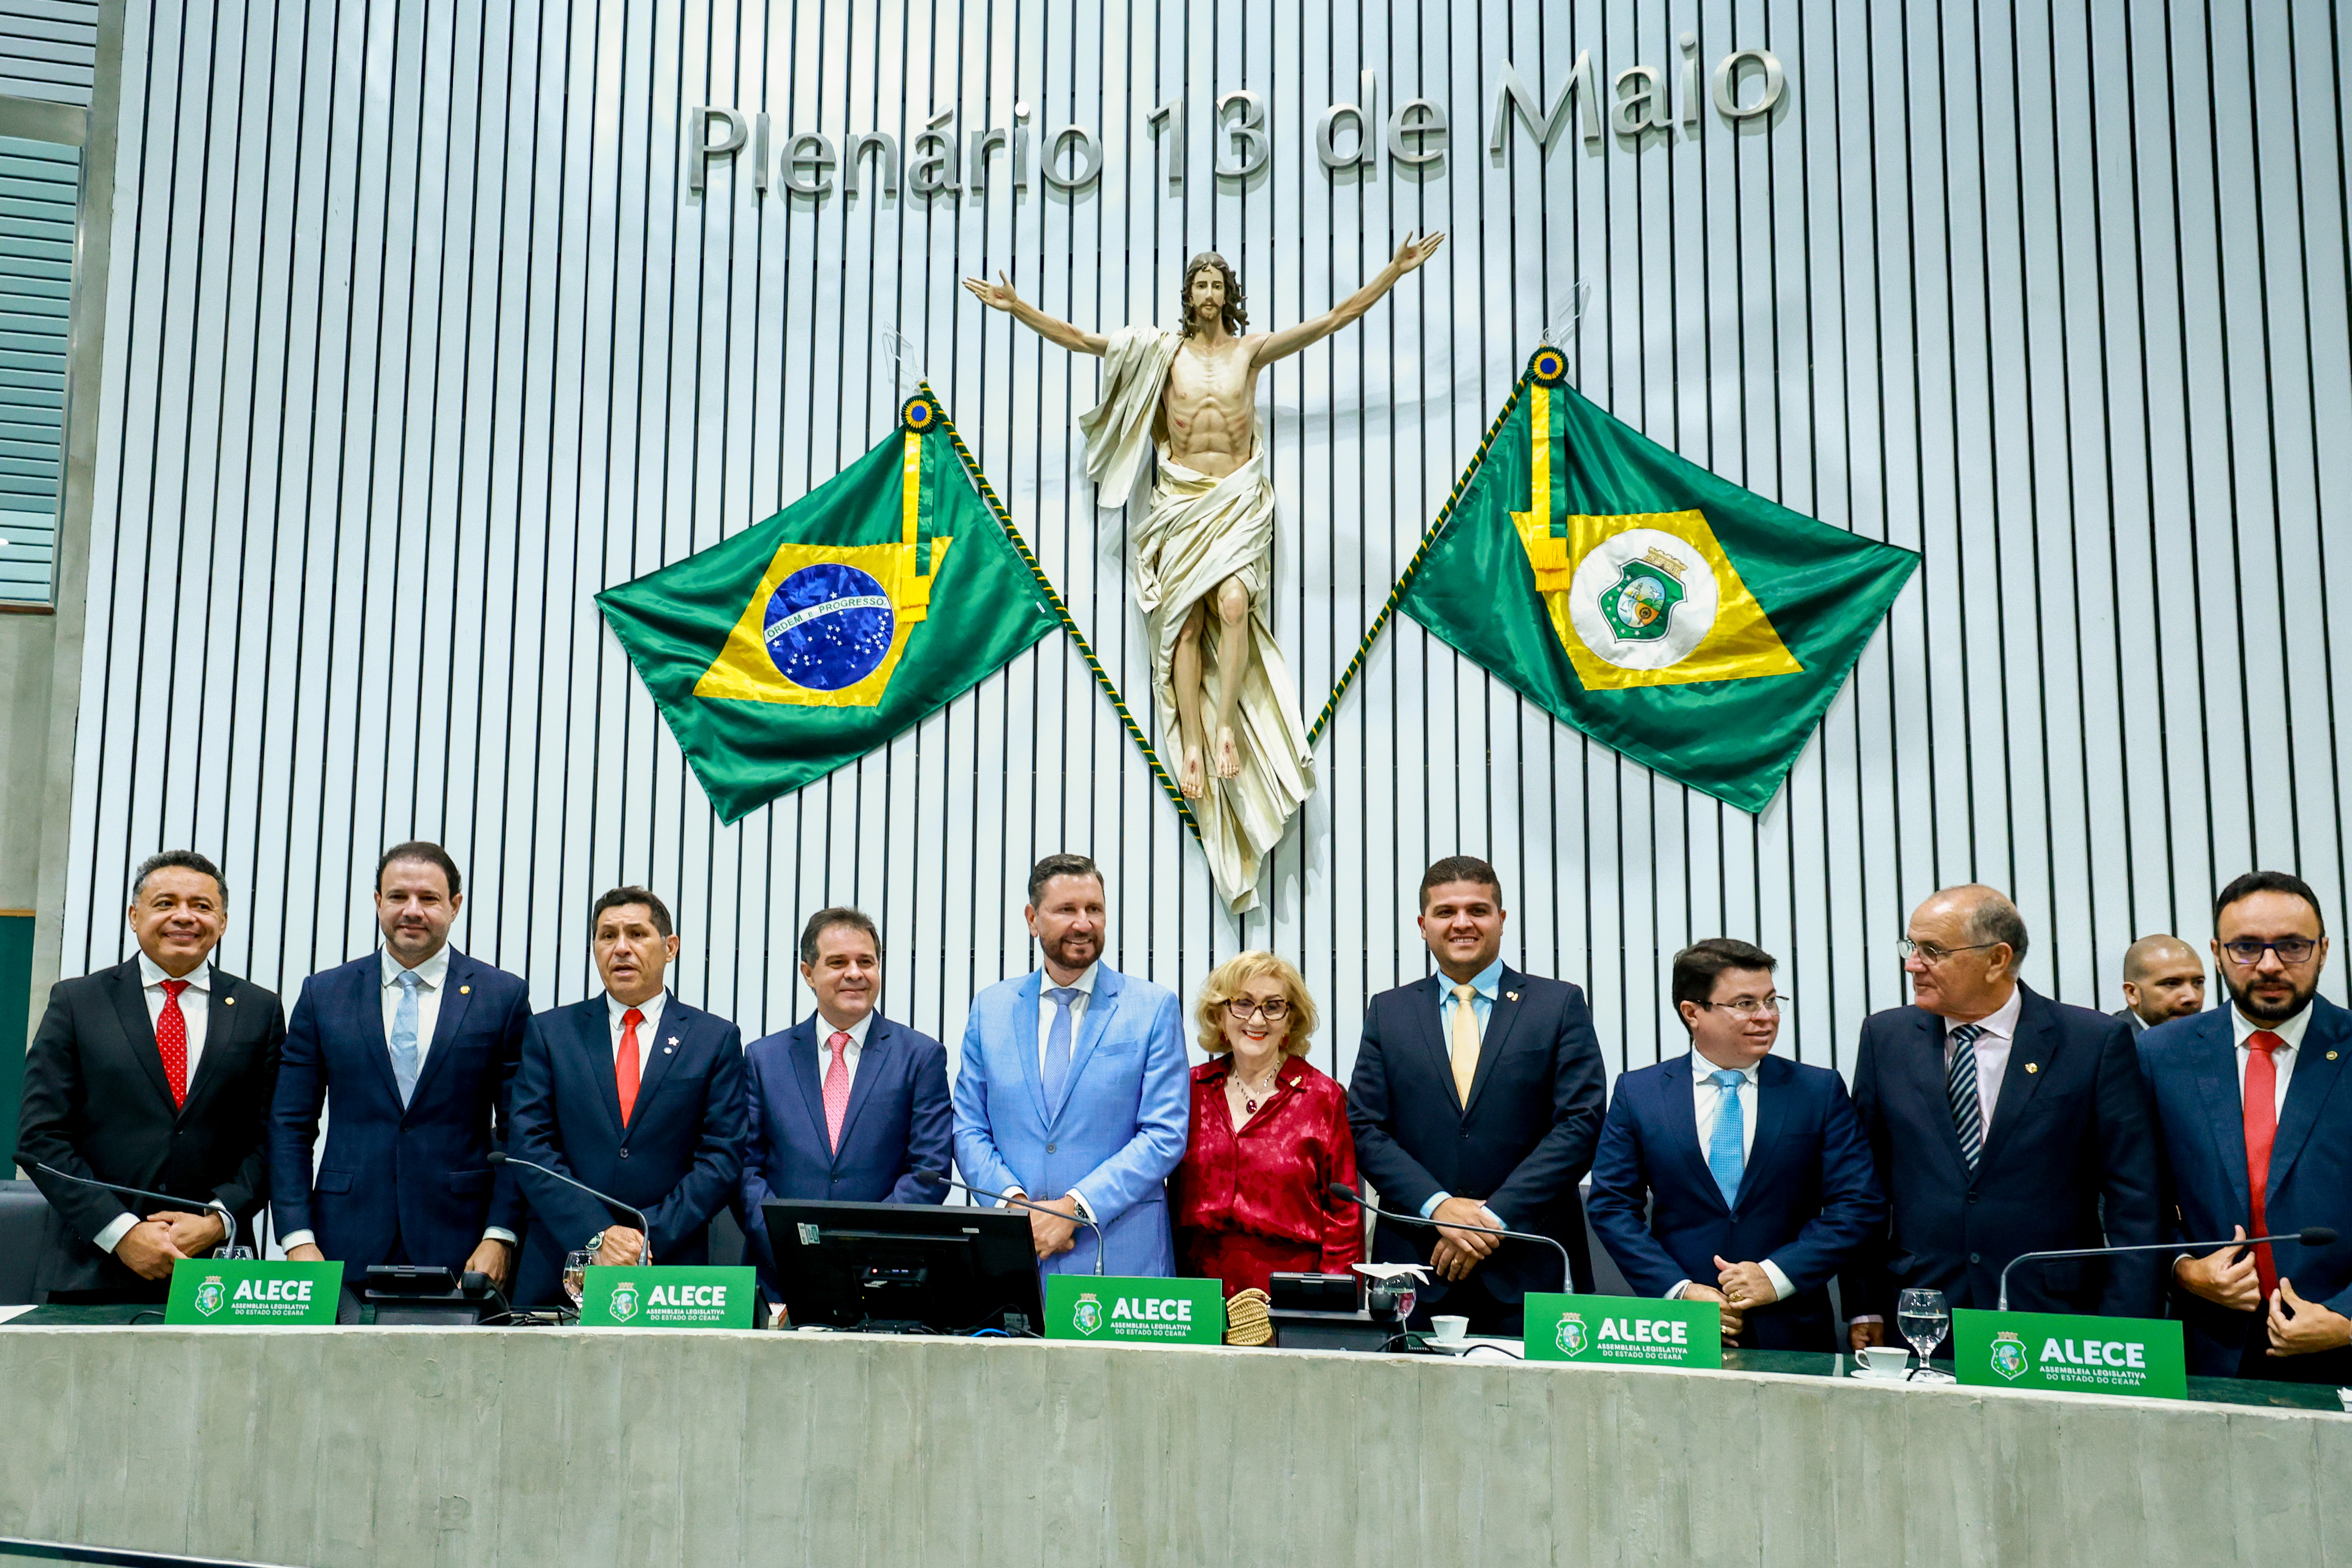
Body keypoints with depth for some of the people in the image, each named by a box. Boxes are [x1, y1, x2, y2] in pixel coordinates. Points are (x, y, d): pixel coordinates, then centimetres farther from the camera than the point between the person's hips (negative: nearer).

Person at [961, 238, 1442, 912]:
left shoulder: (1253, 349, 9)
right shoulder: (1163, 351, 9)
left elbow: (1338, 317, 9)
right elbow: (1081, 339, 7)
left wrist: (1395, 271, 5)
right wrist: (1019, 309, -1)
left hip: (1239, 497, -1)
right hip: (1182, 499, 1)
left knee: (1233, 603, -23)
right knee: (1186, 620, -8)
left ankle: (1228, 723, -16)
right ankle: (1193, 741, -8)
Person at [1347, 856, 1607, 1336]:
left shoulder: (1561, 1005, 6)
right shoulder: (1387, 1012, 12)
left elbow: (1581, 1123, -3)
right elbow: (1366, 1130, 5)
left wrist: (1495, 1216, -11)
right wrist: (1438, 1207, -10)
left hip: (1529, 1266, -1)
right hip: (1416, 1266, 1)